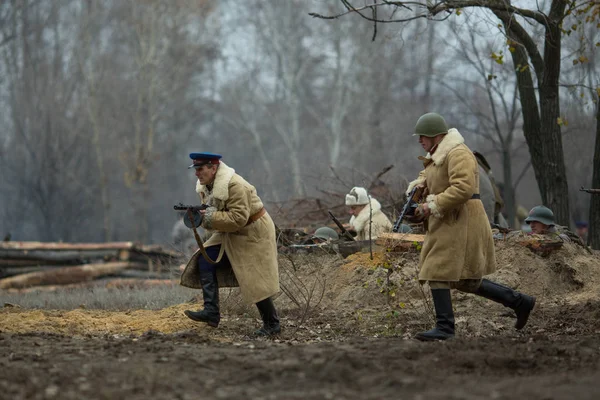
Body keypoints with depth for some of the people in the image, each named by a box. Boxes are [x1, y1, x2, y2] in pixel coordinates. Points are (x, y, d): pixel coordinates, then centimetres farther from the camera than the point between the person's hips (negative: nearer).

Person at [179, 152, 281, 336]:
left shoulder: (234, 185, -27)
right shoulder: (205, 185, 2)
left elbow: (239, 218, -31)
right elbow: (211, 212, 11)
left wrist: (211, 217, -31)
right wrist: (200, 215, -12)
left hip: (253, 234, -9)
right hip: (230, 235, 9)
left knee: (256, 281, -6)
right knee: (205, 260, -8)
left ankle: (272, 324, 9)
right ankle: (211, 312, -12)